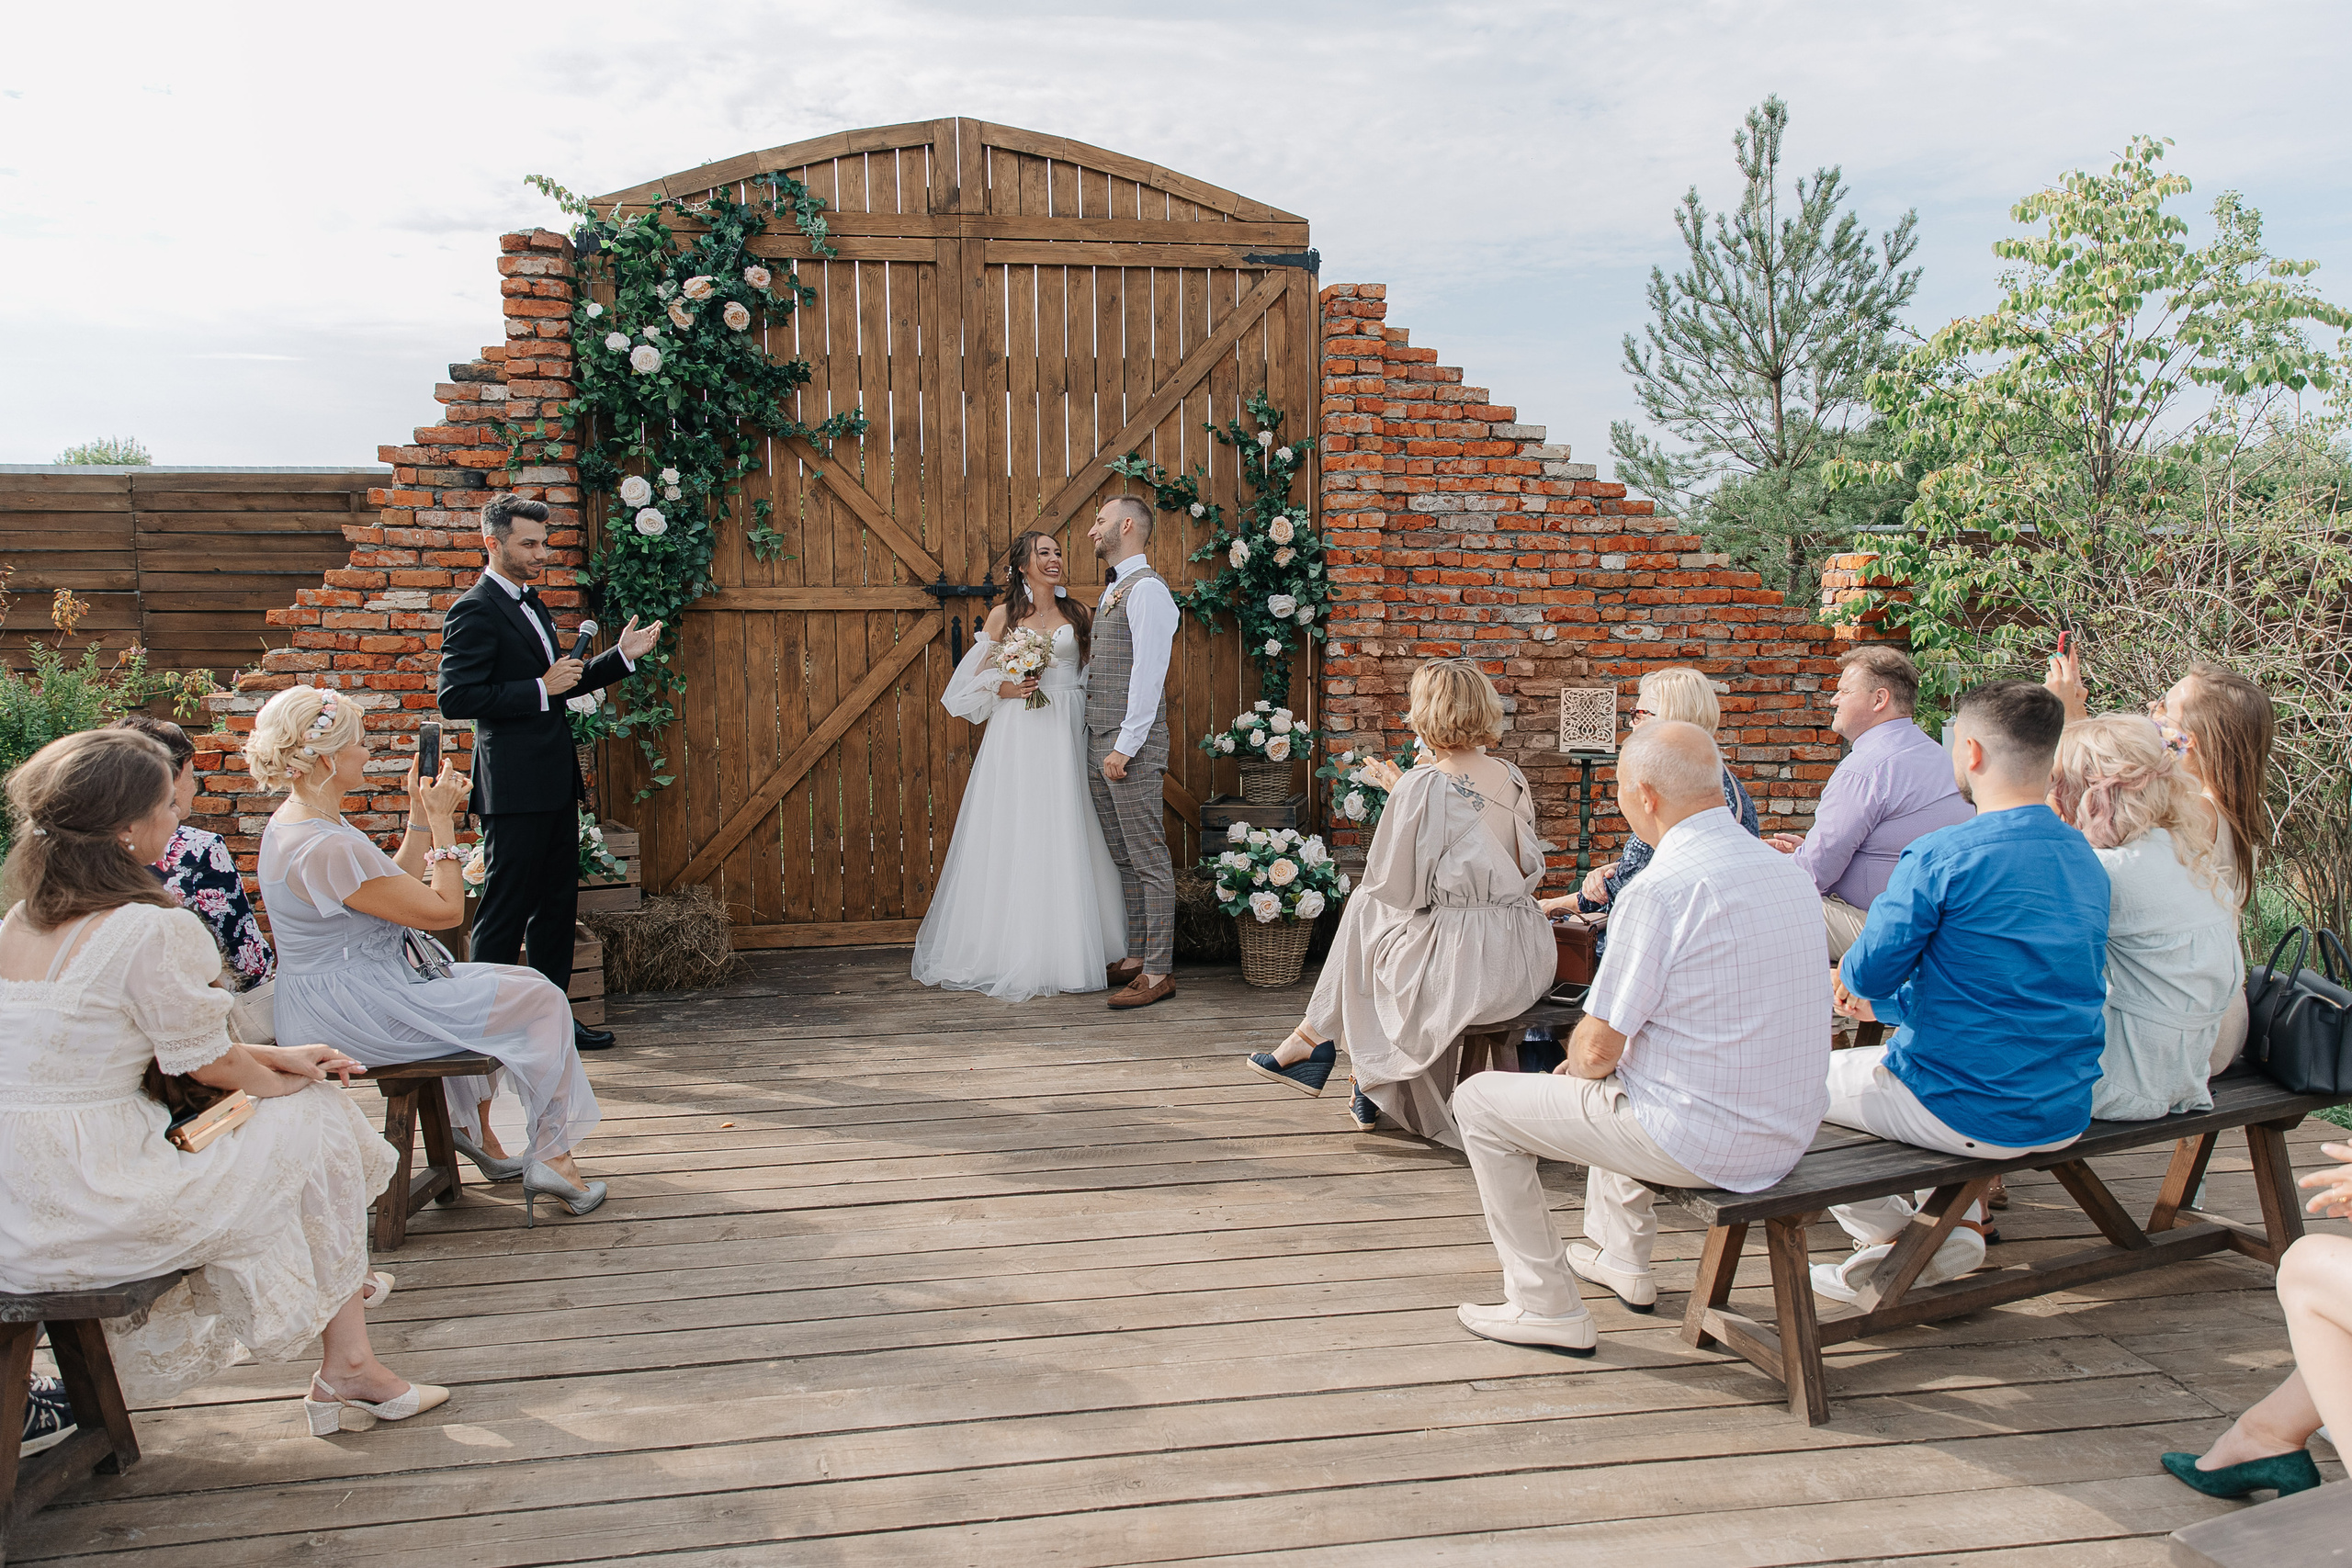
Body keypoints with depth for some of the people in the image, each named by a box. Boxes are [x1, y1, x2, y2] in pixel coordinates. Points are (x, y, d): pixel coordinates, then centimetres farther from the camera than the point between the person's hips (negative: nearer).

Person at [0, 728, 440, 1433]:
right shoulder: (152, 930, -17)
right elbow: (208, 1063, -7)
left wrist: (273, 1057, 12)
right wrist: (279, 1080, 13)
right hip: (90, 1208, -9)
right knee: (319, 1123, 8)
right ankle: (348, 1367, 17)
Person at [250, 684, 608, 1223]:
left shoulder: (293, 821, 7)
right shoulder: (325, 848, -27)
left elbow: (400, 889, 13)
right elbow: (444, 910, -20)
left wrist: (422, 816, 5)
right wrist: (442, 822, -11)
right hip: (358, 1015, -11)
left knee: (515, 982, 23)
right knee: (541, 1000, -3)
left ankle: (476, 1135, 32)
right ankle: (551, 1158, 7)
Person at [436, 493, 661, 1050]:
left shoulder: (531, 605, 17)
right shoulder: (474, 611, -11)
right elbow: (456, 697, -19)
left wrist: (621, 656, 15)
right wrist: (541, 690, -19)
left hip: (555, 783, 9)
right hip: (515, 789, -9)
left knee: (557, 905, 14)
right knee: (506, 910, -2)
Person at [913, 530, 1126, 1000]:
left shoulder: (1077, 613, 11)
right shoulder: (1003, 615, 5)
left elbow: (1094, 670, 15)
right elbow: (977, 678, 7)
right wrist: (1006, 688, -11)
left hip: (1067, 735, 2)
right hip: (1016, 736, -1)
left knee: (1064, 836, 1)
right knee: (1012, 835, -2)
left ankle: (1063, 950, 11)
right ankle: (1010, 952, 6)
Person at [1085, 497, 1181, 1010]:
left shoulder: (1147, 589, -11)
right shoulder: (1111, 591, 19)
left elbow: (1148, 674, -18)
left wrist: (1125, 746, -19)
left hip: (1131, 746, -10)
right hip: (1099, 744, 10)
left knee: (1149, 860, -5)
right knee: (1123, 858, 14)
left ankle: (1158, 972, -1)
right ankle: (1134, 958, 21)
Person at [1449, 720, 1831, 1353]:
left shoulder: (1661, 888, -23)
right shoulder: (1789, 872, 4)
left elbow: (1598, 1049, -19)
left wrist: (1580, 1061, 5)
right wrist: (1591, 1059, 16)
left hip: (1697, 1142, -8)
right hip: (1788, 1134, 9)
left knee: (1480, 1102, 7)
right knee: (1611, 1084, 35)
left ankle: (1546, 1305, 12)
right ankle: (1621, 1257, 44)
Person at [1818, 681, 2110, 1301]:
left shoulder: (1940, 857, -19)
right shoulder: (2086, 860, 5)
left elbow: (1865, 975, -12)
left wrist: (1869, 988, 13)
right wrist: (1891, 1004, 24)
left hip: (1969, 1113, -7)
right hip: (2065, 1115, 7)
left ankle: (1895, 1239, 18)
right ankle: (1961, 1220, 23)